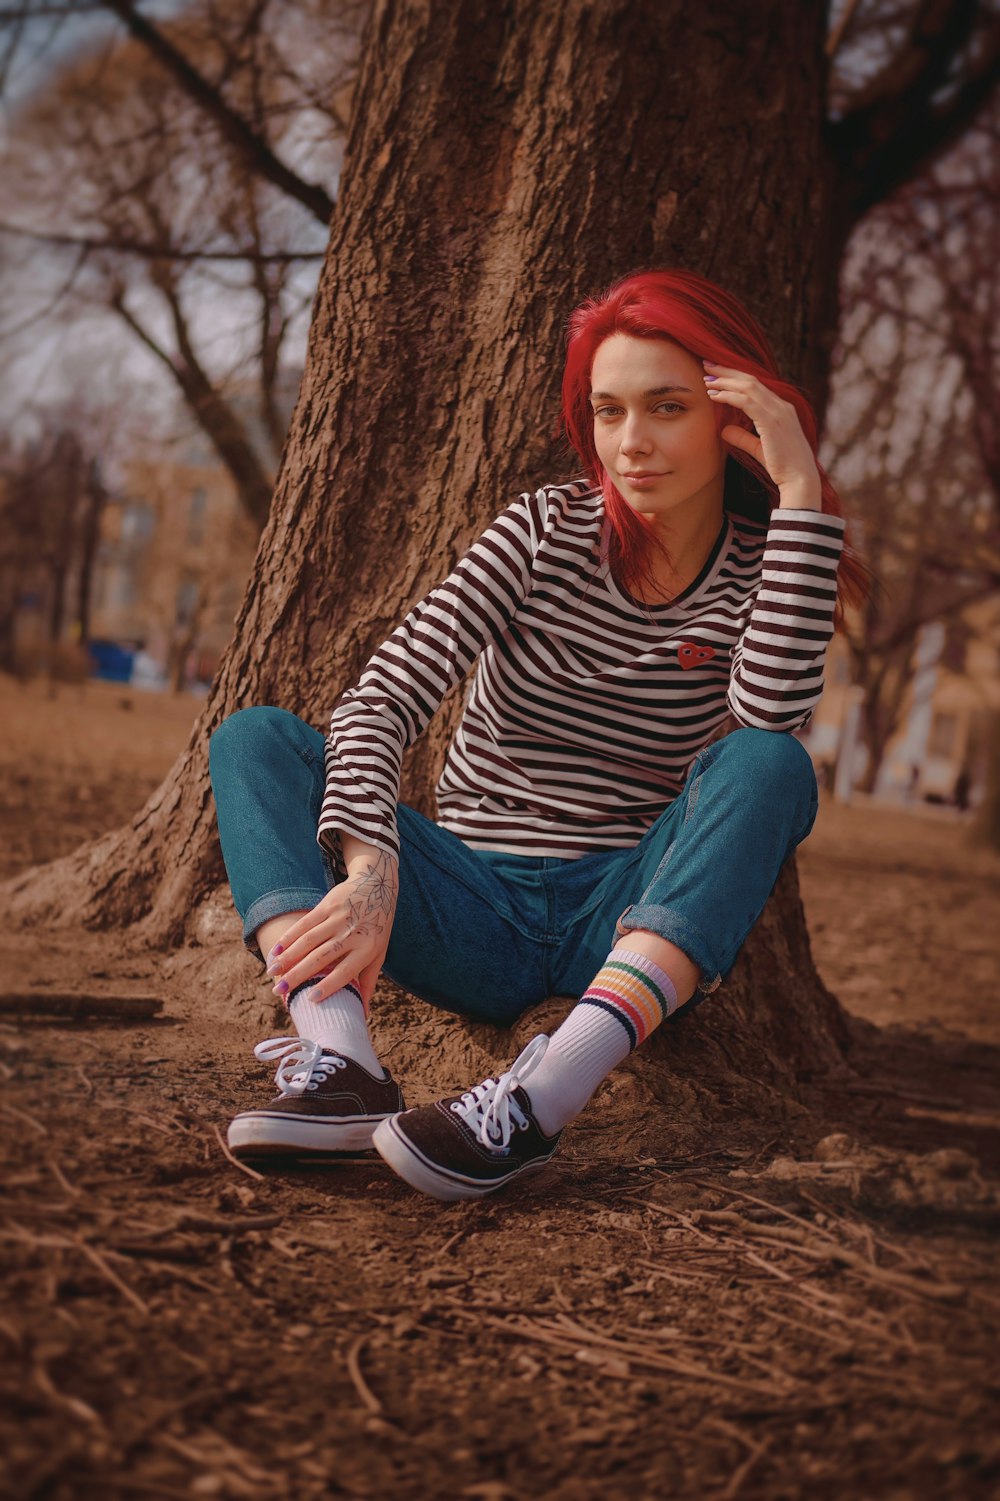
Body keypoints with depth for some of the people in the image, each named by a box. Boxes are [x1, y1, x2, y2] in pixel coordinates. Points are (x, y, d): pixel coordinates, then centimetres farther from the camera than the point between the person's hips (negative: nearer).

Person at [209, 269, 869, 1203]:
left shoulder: (760, 571, 0)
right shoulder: (549, 531, -1)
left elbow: (772, 715, -24)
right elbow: (384, 697, -13)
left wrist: (800, 492, -21)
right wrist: (369, 872, -31)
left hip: (625, 921, -1)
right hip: (474, 910, 1)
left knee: (770, 766, -28)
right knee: (256, 738, -14)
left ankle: (541, 1098, -44)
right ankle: (342, 1065, -38)